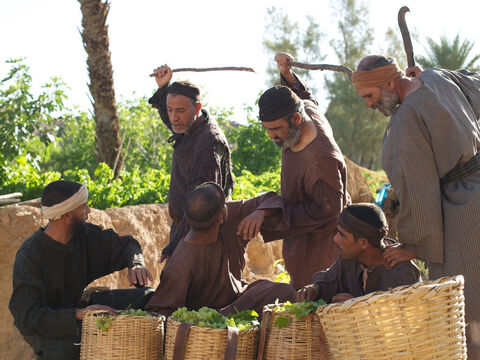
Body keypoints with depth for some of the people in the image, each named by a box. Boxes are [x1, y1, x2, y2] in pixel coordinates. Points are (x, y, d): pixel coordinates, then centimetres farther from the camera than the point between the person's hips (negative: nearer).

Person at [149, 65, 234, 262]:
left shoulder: (208, 144, -26)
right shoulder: (189, 126, 2)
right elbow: (169, 120, 31)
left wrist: (173, 247, -32)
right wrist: (162, 87, 11)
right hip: (183, 225, 10)